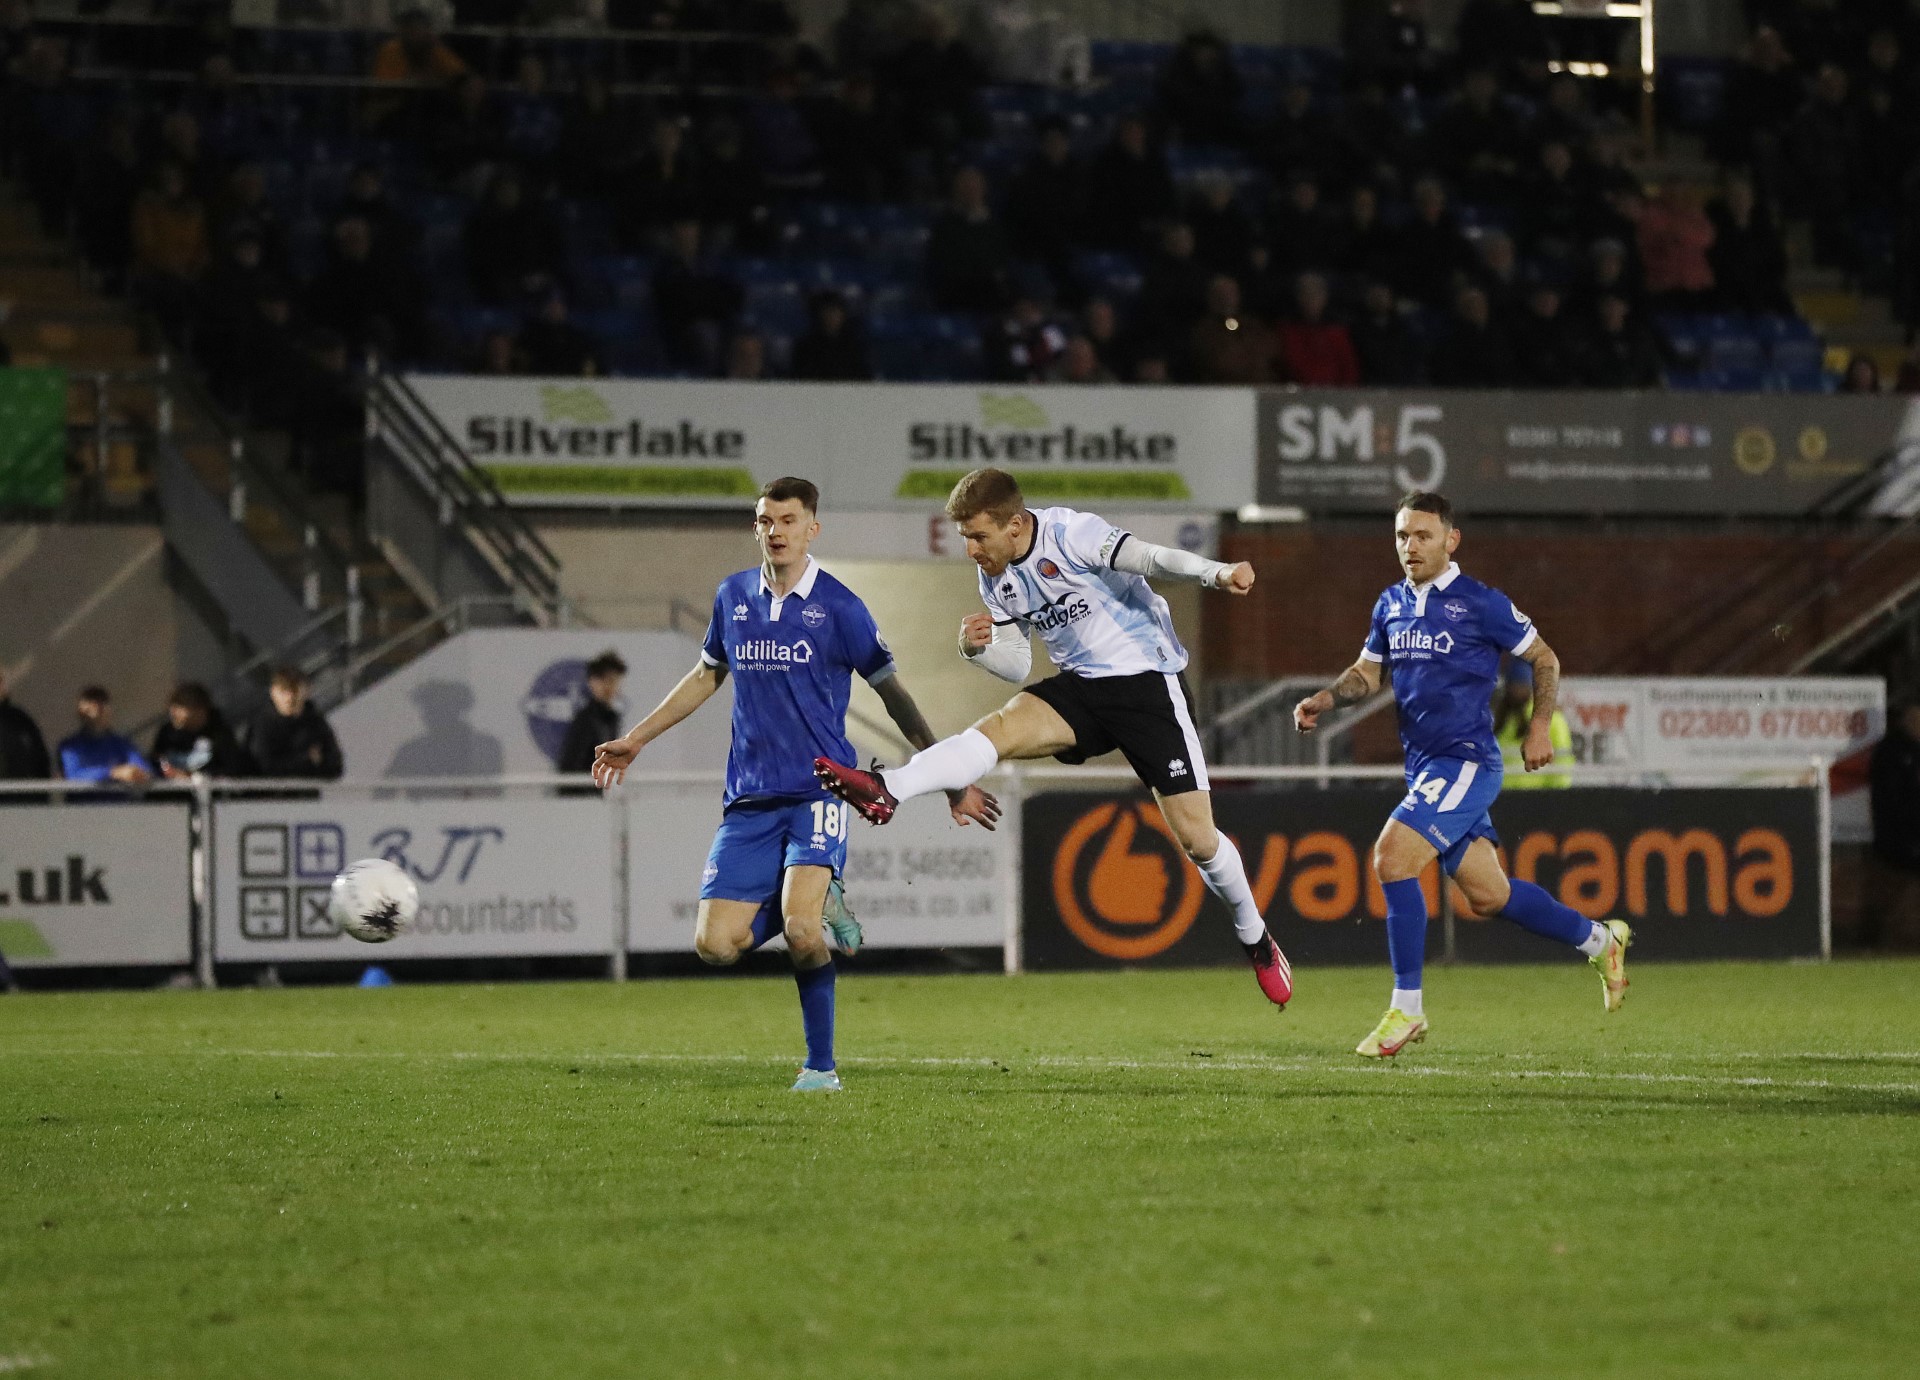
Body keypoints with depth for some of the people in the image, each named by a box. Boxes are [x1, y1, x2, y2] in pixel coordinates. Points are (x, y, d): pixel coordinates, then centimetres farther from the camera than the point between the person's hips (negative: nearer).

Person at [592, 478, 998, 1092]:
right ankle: (818, 905, 19)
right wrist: (636, 738, 30)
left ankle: (820, 1066, -7)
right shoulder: (732, 597, 10)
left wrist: (952, 782, 4)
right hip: (750, 800, 5)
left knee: (800, 932, -25)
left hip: (819, 790, -5)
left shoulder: (838, 606, -4)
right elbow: (707, 676, 27)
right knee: (716, 944, -9)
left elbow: (893, 695, 4)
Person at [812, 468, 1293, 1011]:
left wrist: (1217, 574, -50)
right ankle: (886, 791, -41)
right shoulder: (996, 580, 5)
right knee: (1000, 728, -24)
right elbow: (1017, 665, 12)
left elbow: (1149, 558, -32)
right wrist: (976, 649, -11)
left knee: (1195, 834, -6)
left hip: (1149, 681, -5)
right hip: (1082, 685, 6)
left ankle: (1255, 937, 16)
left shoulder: (1072, 534, -18)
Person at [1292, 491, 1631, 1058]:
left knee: (1392, 857, -22)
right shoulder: (1391, 605, 11)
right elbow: (1367, 672, 18)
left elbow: (1545, 660, 1)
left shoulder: (1480, 603, -8)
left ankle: (1406, 1009, -14)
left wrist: (1540, 727, -6)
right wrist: (1322, 700, -1)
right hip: (1424, 766, 7)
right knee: (1487, 895, 12)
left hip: (1465, 759, -7)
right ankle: (1600, 940, 33)